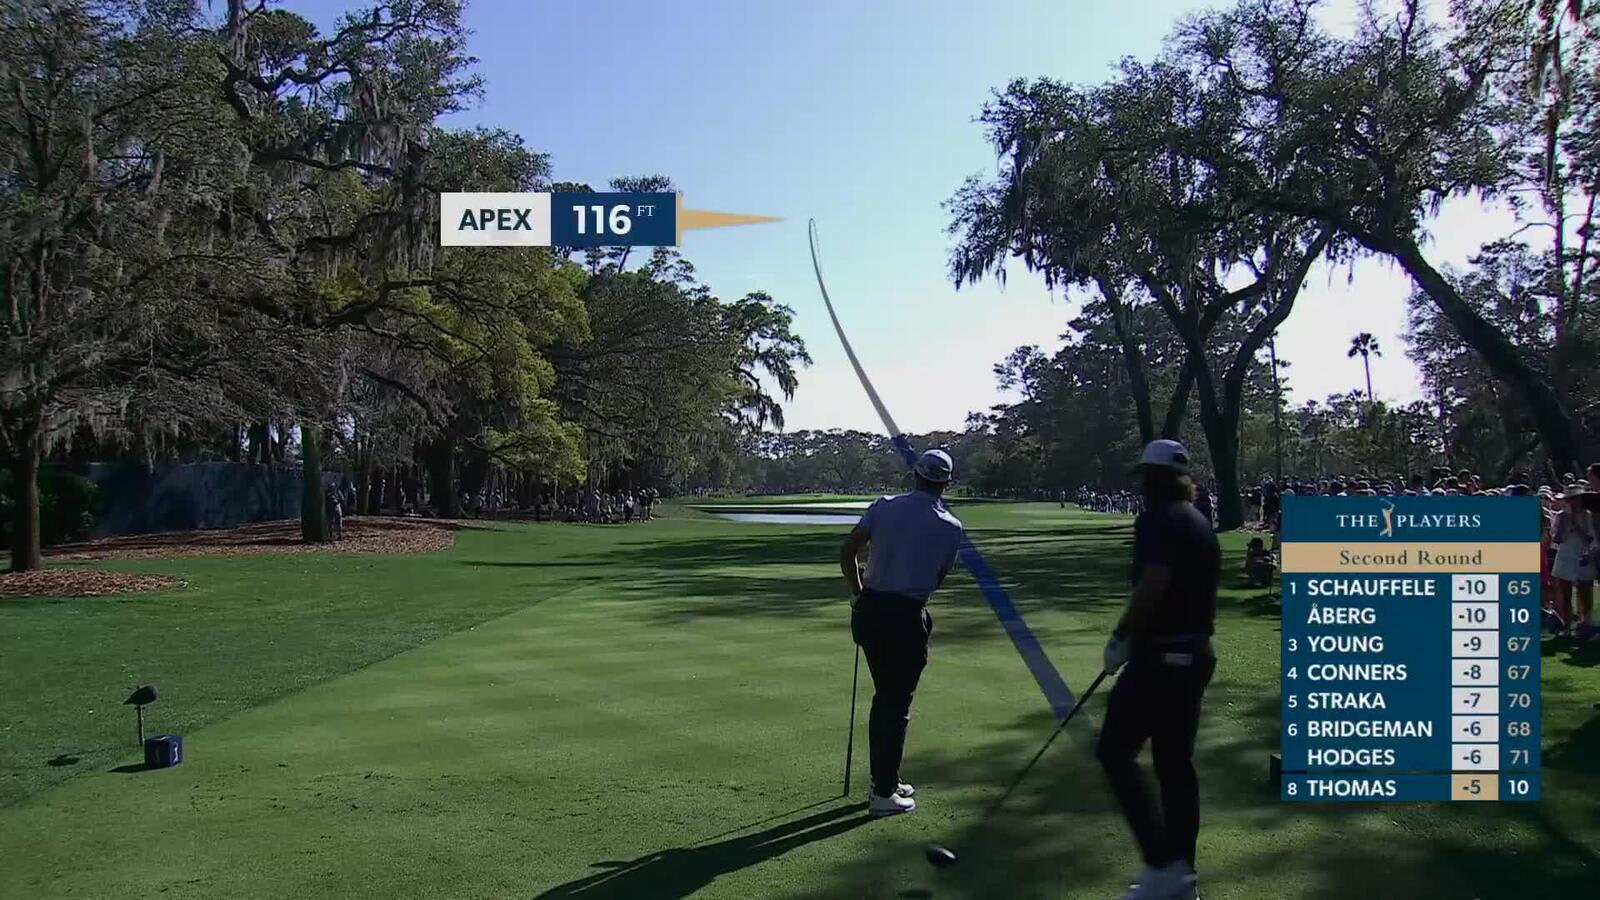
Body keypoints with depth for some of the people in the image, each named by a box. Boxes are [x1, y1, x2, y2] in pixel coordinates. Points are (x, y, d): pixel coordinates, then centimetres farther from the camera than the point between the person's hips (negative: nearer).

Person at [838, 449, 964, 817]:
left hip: (869, 609, 4)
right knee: (897, 706, 4)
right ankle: (883, 794, 7)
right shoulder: (951, 526, -3)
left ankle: (884, 779, 27)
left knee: (883, 697, 18)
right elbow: (938, 578, 7)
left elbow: (847, 551, -1)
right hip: (907, 617, -4)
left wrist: (858, 593, 12)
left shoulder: (885, 506, 2)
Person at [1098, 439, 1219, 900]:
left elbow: (1153, 584, -26)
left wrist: (1121, 637, -15)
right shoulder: (1201, 524, 15)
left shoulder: (1157, 519, -13)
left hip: (1160, 655, -9)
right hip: (1195, 653, 9)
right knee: (1176, 763, 12)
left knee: (1115, 752, -4)